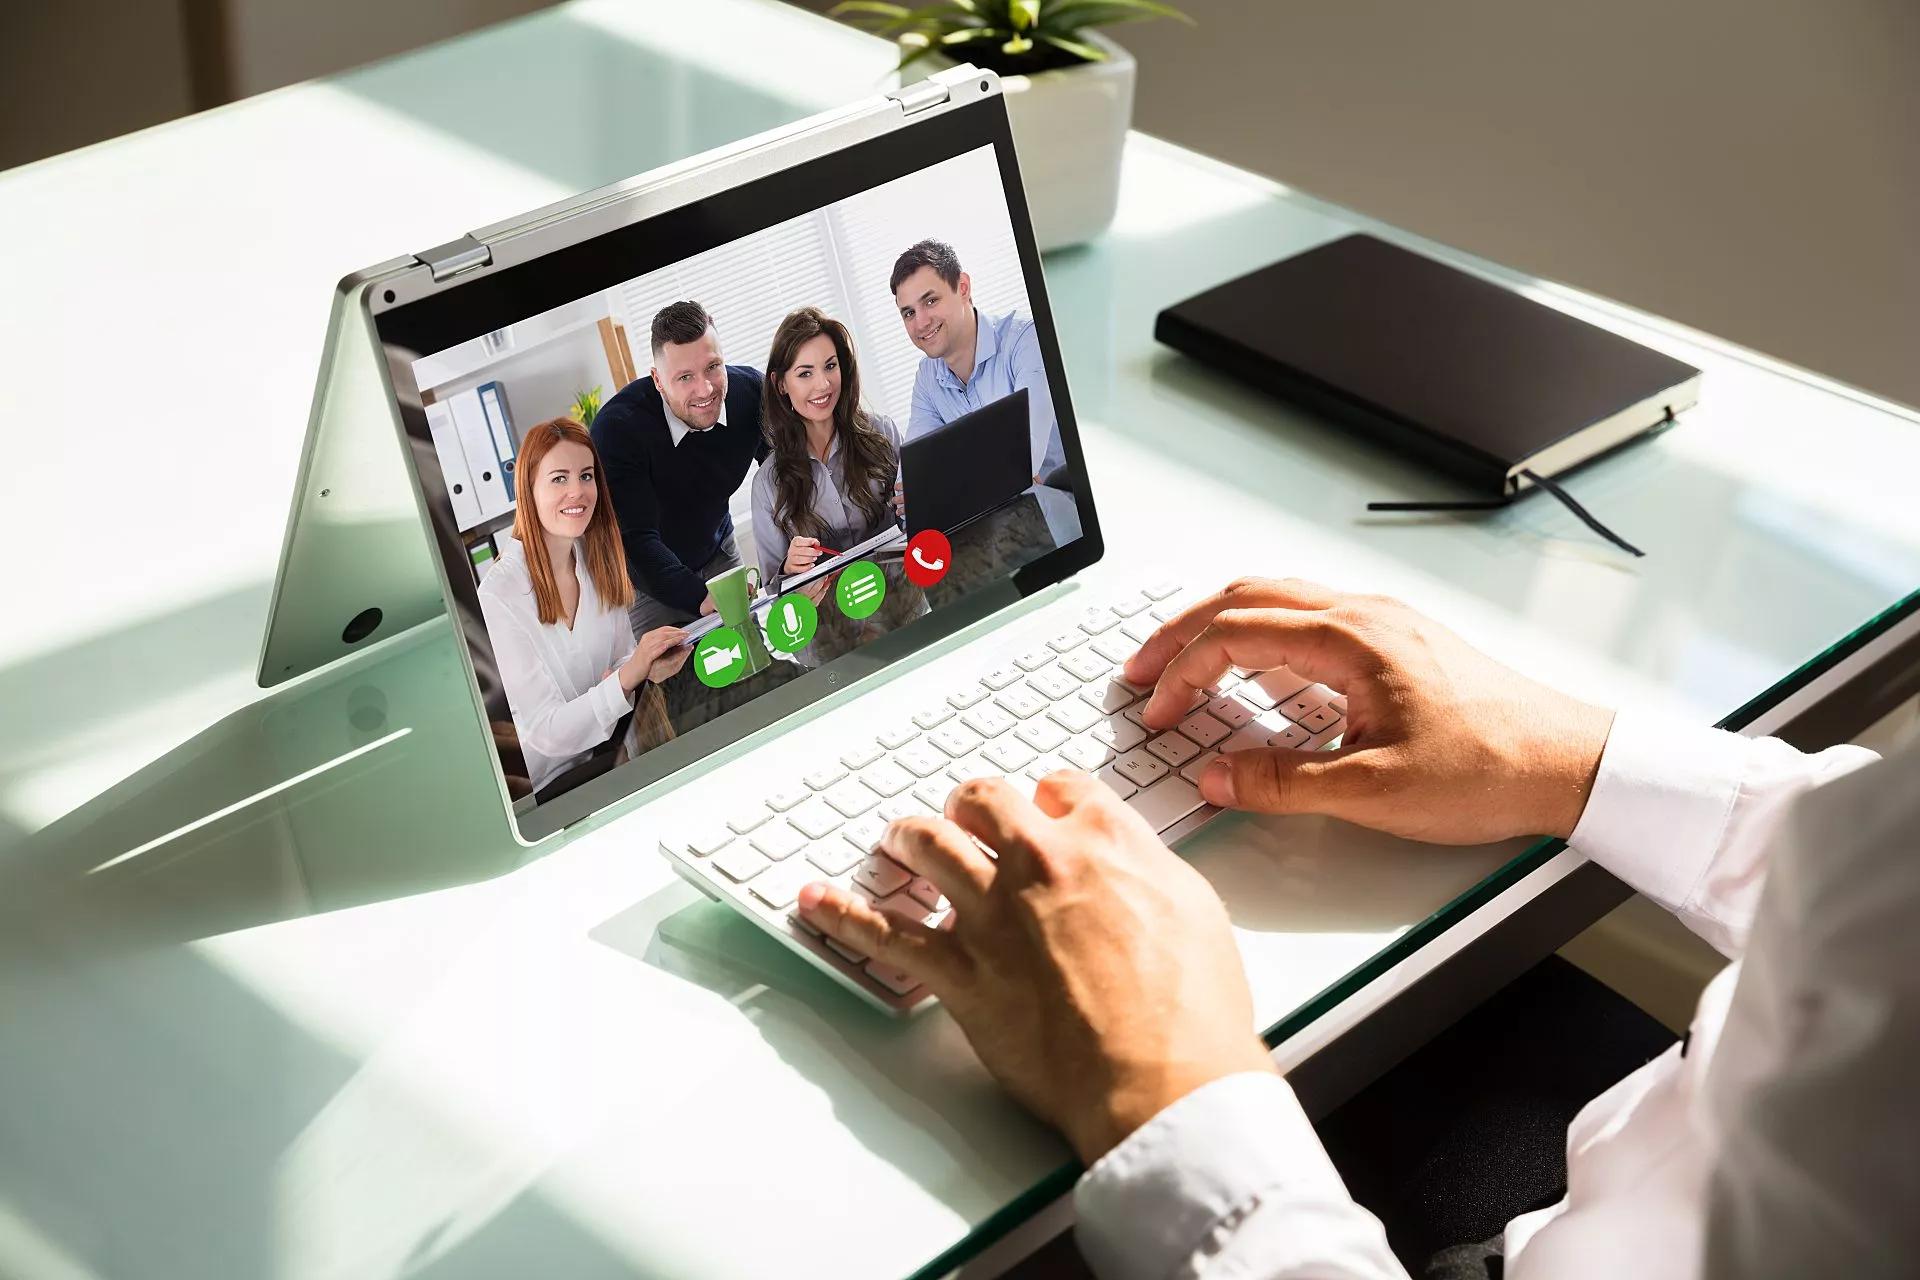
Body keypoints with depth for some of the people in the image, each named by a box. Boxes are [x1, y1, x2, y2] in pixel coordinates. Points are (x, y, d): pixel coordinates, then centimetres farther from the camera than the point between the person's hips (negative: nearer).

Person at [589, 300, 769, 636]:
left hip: (718, 555, 4)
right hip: (646, 582, -4)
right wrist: (702, 598, -51)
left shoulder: (749, 390, -19)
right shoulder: (616, 427, -33)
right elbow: (636, 538, -36)